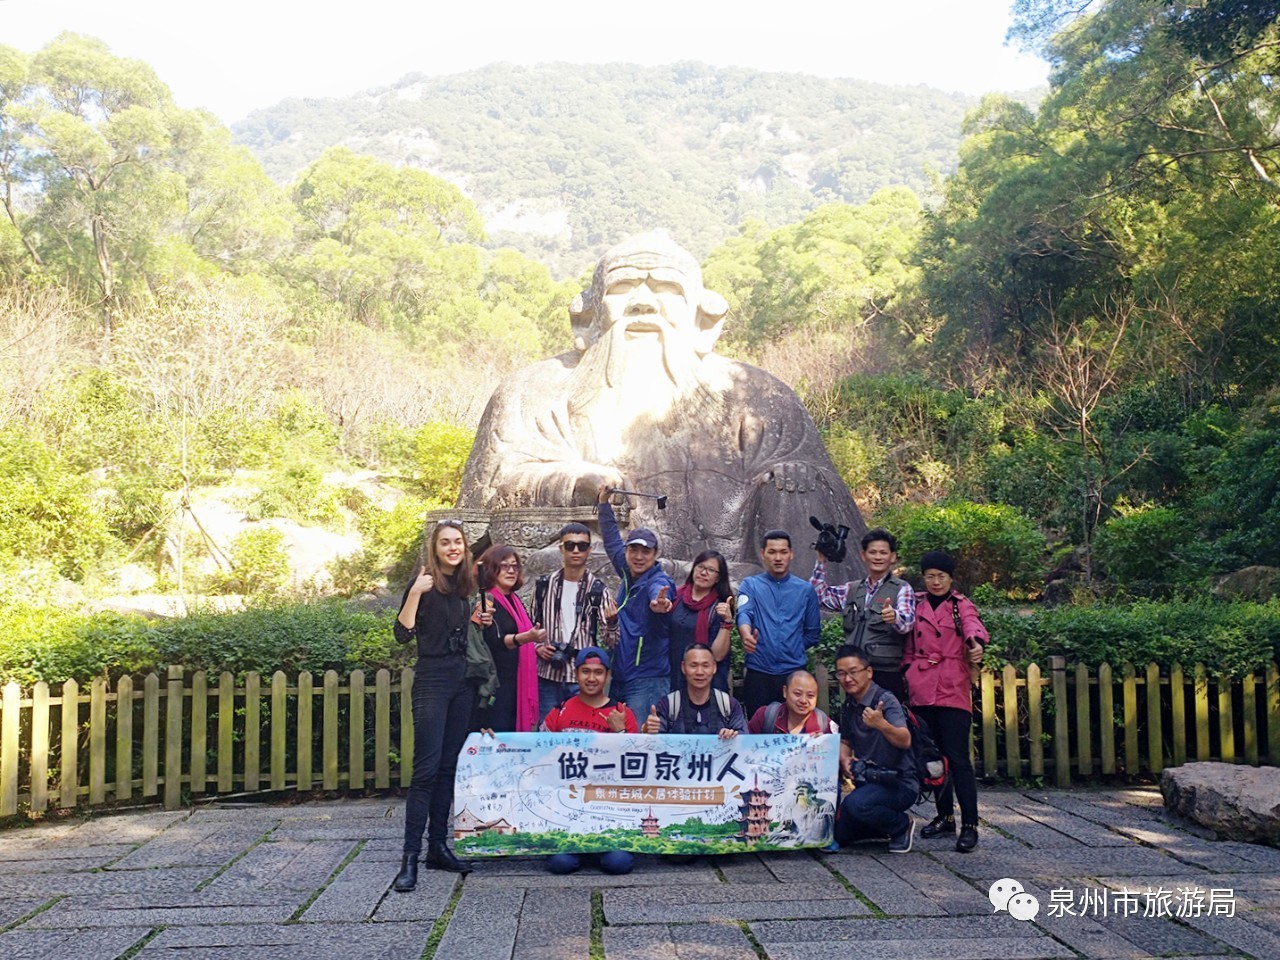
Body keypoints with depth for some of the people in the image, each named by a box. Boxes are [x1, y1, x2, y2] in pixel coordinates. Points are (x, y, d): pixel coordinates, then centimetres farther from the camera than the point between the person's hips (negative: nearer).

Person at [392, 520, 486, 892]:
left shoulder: (461, 586, 12)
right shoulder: (425, 582, -8)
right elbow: (403, 632, -17)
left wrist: (477, 623, 7)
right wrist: (415, 592, -25)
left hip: (462, 680, 7)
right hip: (432, 680, -7)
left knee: (449, 766, 10)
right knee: (427, 768, -9)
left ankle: (438, 846, 18)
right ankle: (410, 857, -5)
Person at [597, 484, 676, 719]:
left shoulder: (659, 582, -12)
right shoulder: (628, 575, 9)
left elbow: (658, 591, -38)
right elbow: (612, 542, 24)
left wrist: (659, 603, -60)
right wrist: (604, 504, 27)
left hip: (647, 682, -8)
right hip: (619, 678, 8)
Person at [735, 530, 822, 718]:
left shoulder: (806, 590, 8)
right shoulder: (750, 585, 4)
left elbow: (812, 633, 13)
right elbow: (743, 613, -17)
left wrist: (792, 651, 5)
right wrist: (746, 634, -37)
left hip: (794, 673, 1)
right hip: (758, 674, -1)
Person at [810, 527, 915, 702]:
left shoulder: (902, 589, 0)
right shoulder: (852, 589, 17)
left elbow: (907, 622, -16)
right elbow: (820, 593, 18)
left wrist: (894, 616, -39)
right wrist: (821, 559, 10)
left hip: (886, 674, -4)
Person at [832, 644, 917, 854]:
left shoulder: (885, 700, -18)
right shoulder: (848, 706, 5)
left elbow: (905, 741, -33)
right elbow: (845, 741, 20)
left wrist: (881, 724, -53)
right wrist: (844, 760, -3)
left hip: (899, 782, -8)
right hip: (868, 781, 8)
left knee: (856, 804, -33)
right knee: (837, 833, 5)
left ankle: (902, 825, -5)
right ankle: (889, 824, 24)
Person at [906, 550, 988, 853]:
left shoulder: (961, 605, 2)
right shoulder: (916, 605, 12)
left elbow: (973, 625, -21)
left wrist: (977, 643, -42)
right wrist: (909, 672, 6)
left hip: (954, 689, -4)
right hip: (922, 689, 4)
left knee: (957, 757, -9)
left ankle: (970, 825, -4)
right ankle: (945, 817, 23)